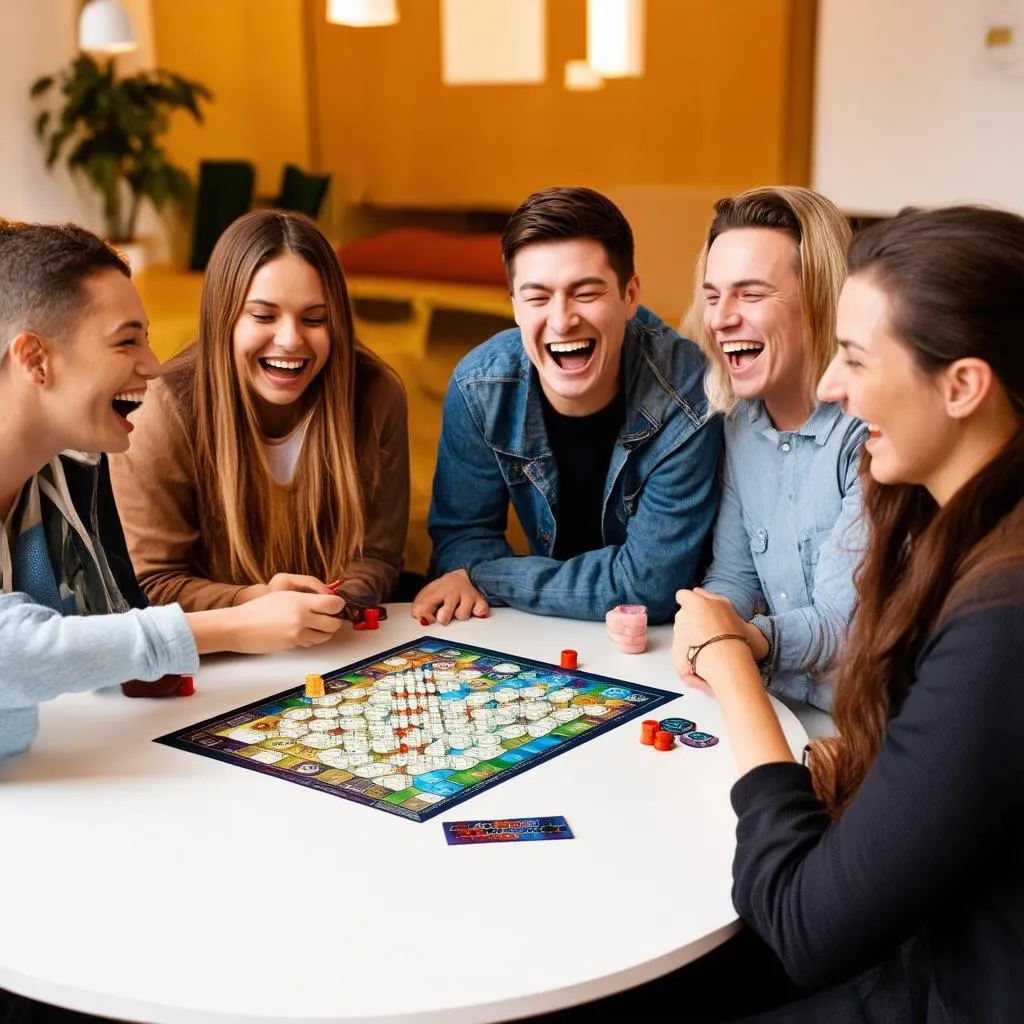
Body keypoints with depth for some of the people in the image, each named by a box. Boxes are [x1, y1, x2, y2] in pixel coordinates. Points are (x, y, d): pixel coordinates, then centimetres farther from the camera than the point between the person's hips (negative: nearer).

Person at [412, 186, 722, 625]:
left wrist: (485, 579, -20)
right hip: (548, 635, 3)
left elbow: (649, 584, -23)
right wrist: (463, 579, -24)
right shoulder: (479, 387, -14)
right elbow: (463, 530, -1)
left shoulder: (687, 396, -24)